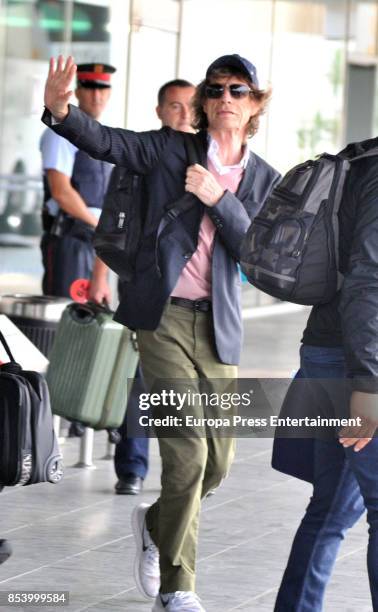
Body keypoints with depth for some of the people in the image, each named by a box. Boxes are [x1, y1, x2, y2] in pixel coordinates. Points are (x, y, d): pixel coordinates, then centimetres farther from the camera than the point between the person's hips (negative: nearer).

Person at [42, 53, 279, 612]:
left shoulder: (264, 179, 10)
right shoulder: (171, 148, 3)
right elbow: (104, 142, -9)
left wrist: (219, 199, -14)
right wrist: (61, 111, -28)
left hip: (218, 327, 4)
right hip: (164, 318, -4)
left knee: (217, 462, 8)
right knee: (187, 452, -12)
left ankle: (156, 524, 40)